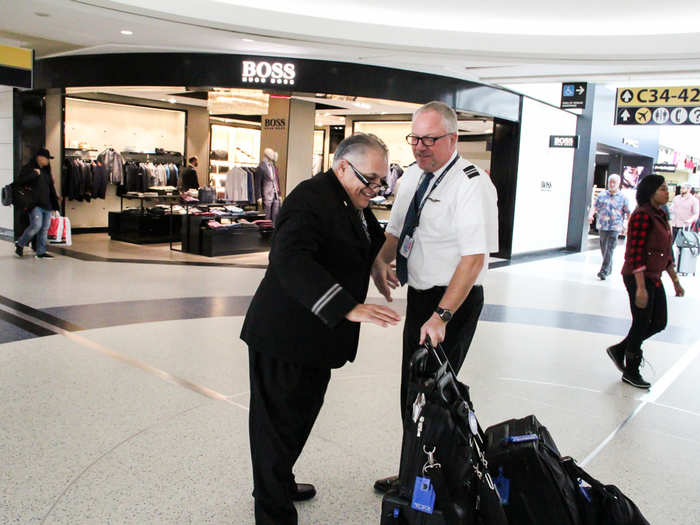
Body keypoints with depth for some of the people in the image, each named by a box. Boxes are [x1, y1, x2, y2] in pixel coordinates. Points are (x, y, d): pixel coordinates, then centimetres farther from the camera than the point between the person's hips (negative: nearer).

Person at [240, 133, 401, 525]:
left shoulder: (355, 205, 12)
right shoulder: (312, 198, -22)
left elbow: (377, 246, 27)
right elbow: (290, 260, -36)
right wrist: (348, 307, -42)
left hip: (315, 338, 10)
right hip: (285, 338, -10)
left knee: (301, 415, 23)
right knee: (280, 423, 3)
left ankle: (279, 483, 43)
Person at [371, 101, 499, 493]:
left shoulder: (473, 184, -18)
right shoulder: (412, 176, 7)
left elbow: (474, 258, -24)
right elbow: (396, 231, 17)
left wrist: (441, 316, -30)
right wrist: (381, 260, -6)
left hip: (454, 300, -8)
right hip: (419, 295, 8)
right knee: (411, 390, 17)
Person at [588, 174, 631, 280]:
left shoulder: (622, 198, 3)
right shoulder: (601, 195, 10)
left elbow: (628, 213, 5)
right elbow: (595, 206, 7)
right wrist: (591, 215, -12)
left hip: (615, 227, -3)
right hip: (602, 226, 4)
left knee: (609, 249, -11)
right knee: (603, 248, 10)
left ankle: (604, 271, -12)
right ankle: (609, 269, 28)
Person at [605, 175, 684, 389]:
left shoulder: (661, 216, 12)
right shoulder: (642, 215, -17)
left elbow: (666, 253, 18)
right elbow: (636, 254, -21)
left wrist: (675, 280, 18)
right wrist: (641, 287, -24)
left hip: (654, 277, 9)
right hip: (638, 277, -9)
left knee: (659, 322, 13)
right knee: (641, 324, 2)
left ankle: (619, 349, 27)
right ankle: (631, 372, 19)